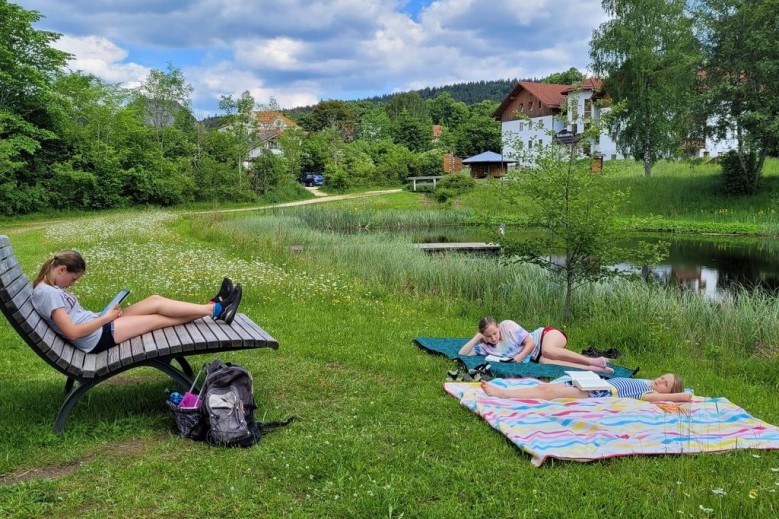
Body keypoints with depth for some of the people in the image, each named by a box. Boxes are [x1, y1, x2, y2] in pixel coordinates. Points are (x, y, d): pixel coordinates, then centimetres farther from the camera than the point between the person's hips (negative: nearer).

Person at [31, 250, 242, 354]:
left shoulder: (52, 289, 14)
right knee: (157, 304, -9)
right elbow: (72, 332, -24)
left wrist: (105, 316, 2)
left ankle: (213, 308, 3)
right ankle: (215, 310, -2)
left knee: (155, 300, 1)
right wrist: (105, 318, -15)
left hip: (98, 329, 10)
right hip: (97, 339, -10)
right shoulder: (46, 293, -17)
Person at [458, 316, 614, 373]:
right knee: (545, 361, -34)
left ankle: (592, 361, -32)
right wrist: (477, 337, -13)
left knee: (548, 351, -40)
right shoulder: (486, 347, -2)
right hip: (536, 356, 4)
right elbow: (462, 354, -7)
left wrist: (520, 356, -27)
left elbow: (530, 343, -14)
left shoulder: (507, 326, -15)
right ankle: (594, 369, -37)